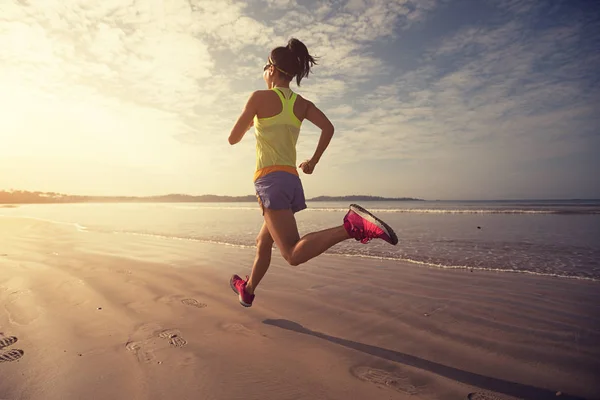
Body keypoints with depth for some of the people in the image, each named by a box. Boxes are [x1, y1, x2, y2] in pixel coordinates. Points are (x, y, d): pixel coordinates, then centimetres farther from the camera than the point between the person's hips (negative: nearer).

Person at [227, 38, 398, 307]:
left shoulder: (260, 97, -1)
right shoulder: (302, 104, 13)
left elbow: (233, 139, 3)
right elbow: (328, 128, 0)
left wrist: (247, 124, 24)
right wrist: (313, 161, 11)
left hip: (271, 179, -7)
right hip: (292, 180, 8)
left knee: (294, 254, -19)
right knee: (263, 243, 23)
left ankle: (353, 225, -36)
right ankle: (247, 290, 41)